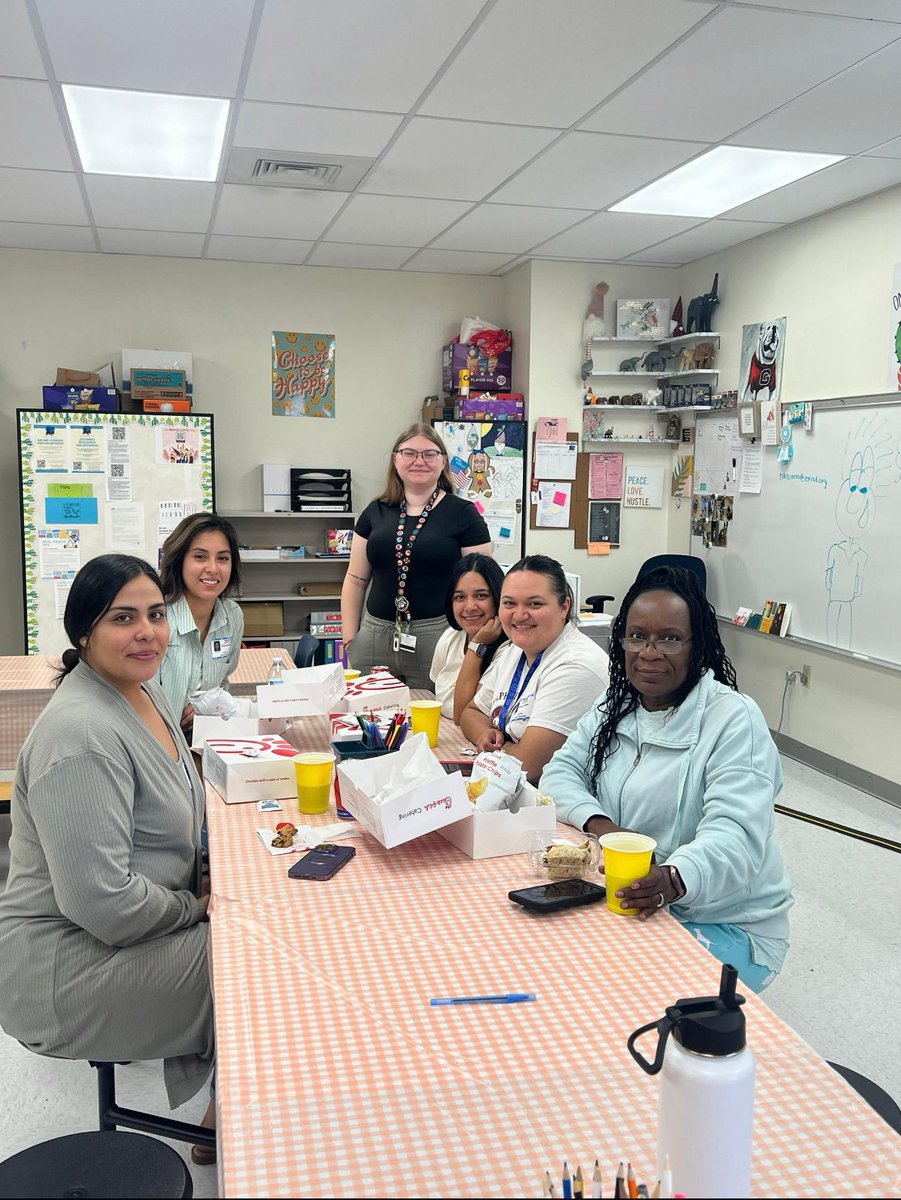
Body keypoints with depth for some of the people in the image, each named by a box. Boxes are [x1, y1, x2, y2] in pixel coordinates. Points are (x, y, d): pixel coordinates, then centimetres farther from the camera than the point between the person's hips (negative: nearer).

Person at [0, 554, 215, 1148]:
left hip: (144, 918, 9)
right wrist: (196, 907, -15)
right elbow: (103, 903, -31)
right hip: (66, 969, -9)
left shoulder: (145, 690, 3)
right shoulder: (82, 735, -28)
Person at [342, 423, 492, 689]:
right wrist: (349, 639, 6)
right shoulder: (375, 512, 11)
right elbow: (356, 580, 13)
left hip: (436, 637, -3)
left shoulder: (463, 514, 1)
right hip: (375, 635, 3)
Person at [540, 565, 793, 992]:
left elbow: (735, 833, -26)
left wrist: (674, 879, -47)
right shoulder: (614, 707, 6)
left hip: (725, 924, -6)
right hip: (622, 904, 6)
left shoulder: (734, 718, -16)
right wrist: (598, 823, -18)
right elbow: (562, 770, 3)